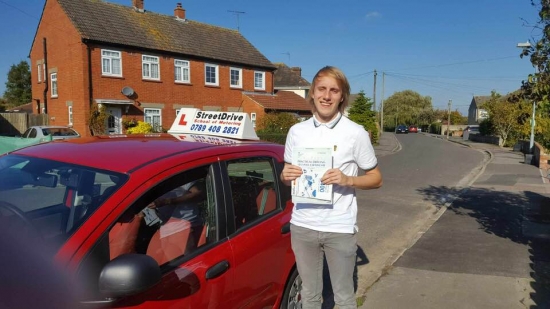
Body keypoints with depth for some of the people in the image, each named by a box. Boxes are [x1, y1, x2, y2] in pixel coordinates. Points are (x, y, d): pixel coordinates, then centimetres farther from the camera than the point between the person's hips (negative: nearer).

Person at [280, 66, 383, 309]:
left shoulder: (356, 133, -7)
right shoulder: (296, 131, 2)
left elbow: (376, 178, 0)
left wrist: (348, 180, -18)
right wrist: (285, 176, -12)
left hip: (340, 228, -2)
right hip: (302, 226, 3)